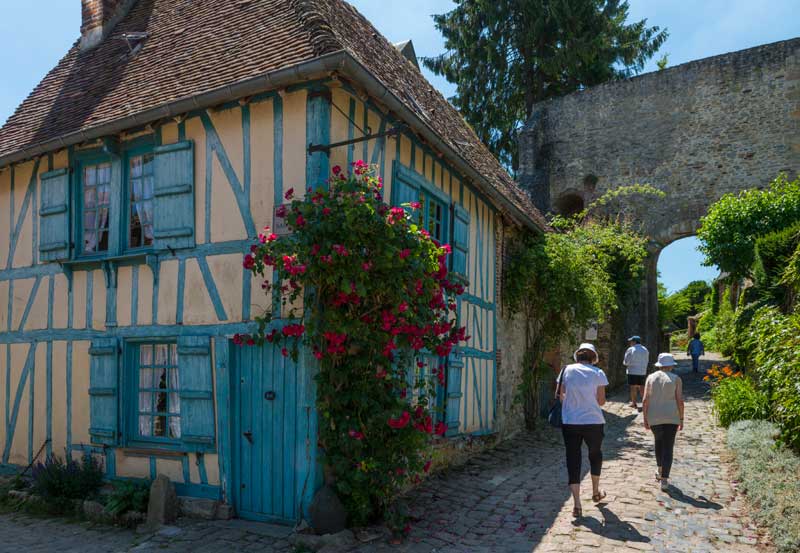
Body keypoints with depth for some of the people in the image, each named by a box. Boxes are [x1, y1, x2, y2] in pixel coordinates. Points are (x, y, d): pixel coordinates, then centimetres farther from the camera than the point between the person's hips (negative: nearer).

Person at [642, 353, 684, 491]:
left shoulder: (651, 378, 3)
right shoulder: (676, 379, -2)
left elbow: (645, 400, -1)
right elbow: (680, 401, -6)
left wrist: (645, 419, 6)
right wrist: (681, 419, 4)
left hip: (654, 418, 2)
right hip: (671, 418, -2)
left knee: (658, 441, 26)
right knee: (668, 447, 4)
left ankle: (660, 471, 31)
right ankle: (664, 480, -2)